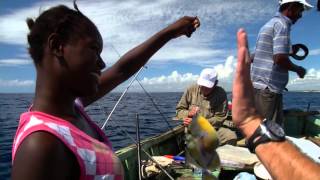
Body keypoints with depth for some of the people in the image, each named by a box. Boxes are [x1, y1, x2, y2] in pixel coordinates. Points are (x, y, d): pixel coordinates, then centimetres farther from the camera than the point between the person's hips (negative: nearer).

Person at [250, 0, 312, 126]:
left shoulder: (269, 24, 20)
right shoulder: (282, 24, -9)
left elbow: (253, 57, 23)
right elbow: (280, 59, -21)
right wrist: (298, 69, -2)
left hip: (259, 85, 10)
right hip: (268, 87, -10)